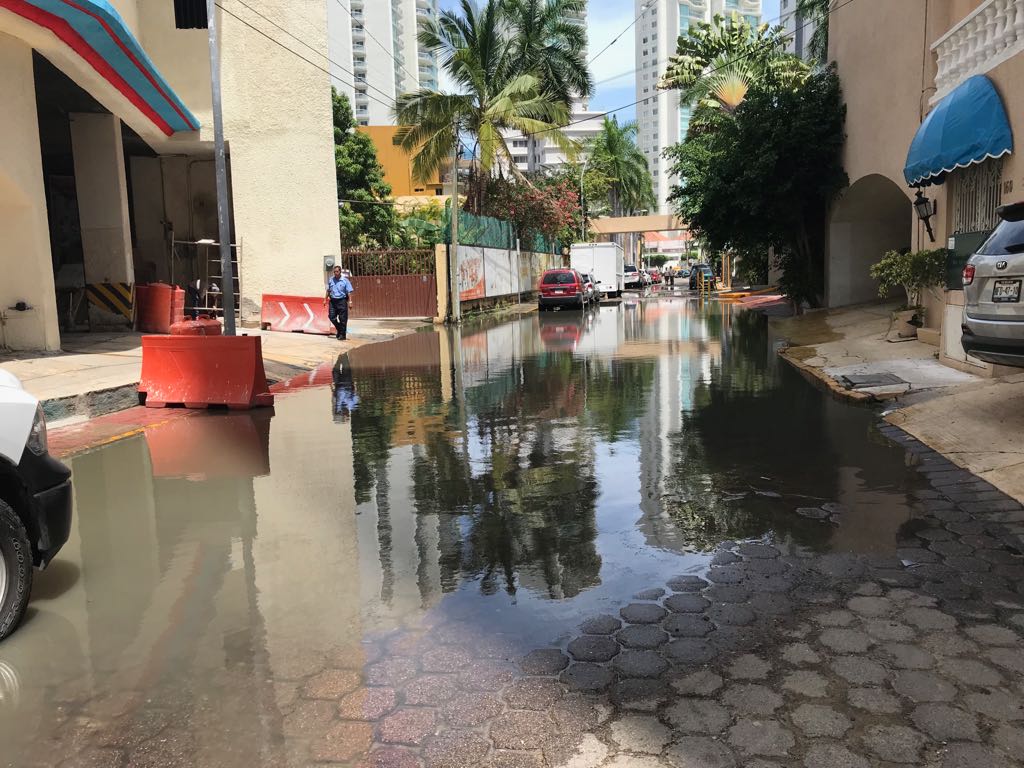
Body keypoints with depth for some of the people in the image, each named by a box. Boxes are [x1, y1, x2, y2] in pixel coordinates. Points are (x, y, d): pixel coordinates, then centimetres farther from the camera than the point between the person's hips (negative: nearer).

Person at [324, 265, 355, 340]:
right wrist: (325, 299, 16)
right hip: (332, 300, 4)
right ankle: (339, 329, 23)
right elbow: (328, 290, 19)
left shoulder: (345, 280, -4)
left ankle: (342, 334, 7)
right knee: (331, 317, 1)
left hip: (342, 301, -4)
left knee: (343, 319, -2)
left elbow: (349, 292, -6)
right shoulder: (330, 279, 8)